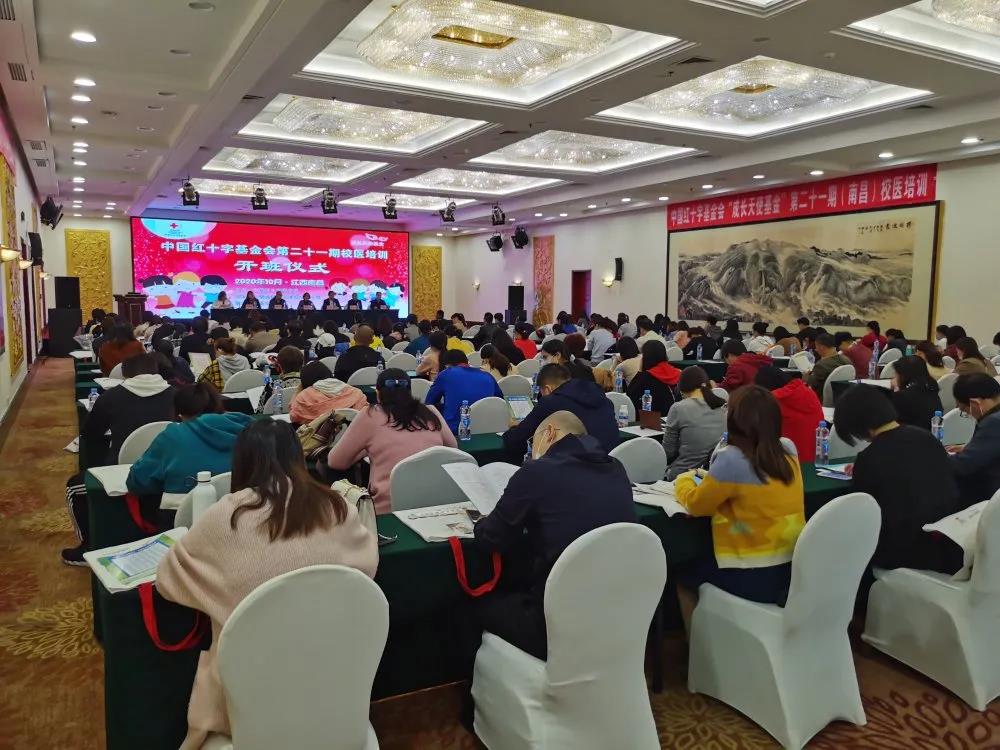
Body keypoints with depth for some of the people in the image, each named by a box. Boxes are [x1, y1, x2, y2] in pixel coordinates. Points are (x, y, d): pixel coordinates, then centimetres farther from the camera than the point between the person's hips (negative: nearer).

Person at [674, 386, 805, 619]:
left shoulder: (732, 459, -22)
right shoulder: (788, 451, -1)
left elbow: (696, 504, -8)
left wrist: (684, 480, 11)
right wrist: (713, 478, 18)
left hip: (756, 578, -7)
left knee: (683, 575, 20)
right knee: (700, 563, 29)